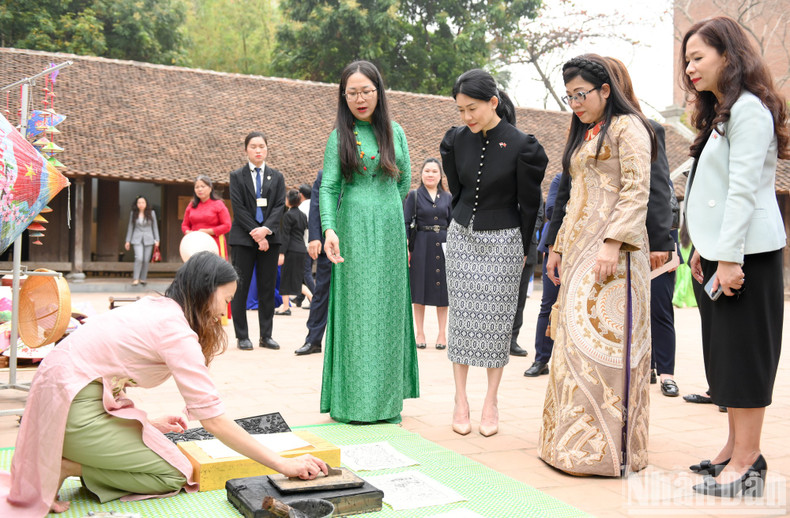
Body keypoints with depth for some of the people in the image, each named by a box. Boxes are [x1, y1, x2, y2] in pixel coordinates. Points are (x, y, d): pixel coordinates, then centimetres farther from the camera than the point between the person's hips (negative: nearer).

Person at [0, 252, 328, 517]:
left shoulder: (154, 308, 9)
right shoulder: (176, 329, -19)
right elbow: (212, 419, -21)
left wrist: (146, 423, 11)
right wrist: (282, 465, -19)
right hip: (76, 407, -9)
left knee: (163, 451, 10)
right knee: (173, 475, -4)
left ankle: (59, 462, 8)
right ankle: (64, 468, -5)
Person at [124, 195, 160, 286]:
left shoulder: (151, 213, 3)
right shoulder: (133, 214, 4)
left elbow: (155, 226, 7)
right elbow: (130, 227, 9)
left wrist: (157, 239, 2)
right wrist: (128, 241, 7)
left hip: (148, 239, 1)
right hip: (137, 239, -1)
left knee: (146, 260, 1)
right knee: (139, 258, -16)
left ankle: (143, 279, 14)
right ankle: (136, 279, -8)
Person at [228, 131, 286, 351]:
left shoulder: (277, 177, 12)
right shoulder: (237, 176, 6)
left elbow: (279, 206, 2)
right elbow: (238, 208, -3)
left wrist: (266, 229, -14)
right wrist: (255, 233, -12)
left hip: (269, 237, 2)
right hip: (243, 238, -2)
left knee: (268, 288, 3)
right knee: (240, 288, 0)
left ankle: (266, 335, 9)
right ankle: (242, 337, 7)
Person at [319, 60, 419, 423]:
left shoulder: (395, 131, 9)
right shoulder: (339, 136, 1)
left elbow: (405, 180, 15)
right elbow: (328, 188, -6)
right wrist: (329, 229, -20)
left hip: (390, 230, 3)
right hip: (353, 232, -3)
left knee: (387, 308, 5)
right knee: (355, 308, -2)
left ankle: (386, 399, 14)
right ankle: (353, 400, 5)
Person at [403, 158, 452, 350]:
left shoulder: (447, 197, 9)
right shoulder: (414, 196, 2)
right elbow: (406, 223, -3)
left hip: (443, 246, 2)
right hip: (421, 246, -2)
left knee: (443, 290, 4)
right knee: (420, 290, 3)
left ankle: (442, 334, 12)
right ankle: (420, 333, 12)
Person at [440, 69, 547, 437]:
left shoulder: (521, 146, -12)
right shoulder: (456, 140, 0)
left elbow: (529, 203, -4)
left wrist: (523, 248, 2)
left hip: (502, 242, -3)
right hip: (462, 237, 4)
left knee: (496, 322, 2)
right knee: (461, 320, 4)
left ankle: (491, 404, 12)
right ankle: (461, 401, 13)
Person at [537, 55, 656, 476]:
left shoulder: (627, 127, -2)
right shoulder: (581, 134, 23)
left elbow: (636, 192, -12)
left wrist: (613, 243, -22)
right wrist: (559, 246, 22)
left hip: (611, 251, -8)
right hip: (579, 249, 8)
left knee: (603, 338, -11)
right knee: (575, 339, 5)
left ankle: (609, 446, -6)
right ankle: (578, 440, 12)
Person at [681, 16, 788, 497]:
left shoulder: (749, 108, -10)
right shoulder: (720, 112, 20)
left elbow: (743, 188, -19)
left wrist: (729, 257, -22)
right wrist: (705, 248, 16)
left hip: (746, 254, -10)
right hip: (721, 251, 10)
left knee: (744, 354, -6)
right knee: (725, 354, 11)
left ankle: (746, 465, 0)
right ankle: (737, 450, 19)